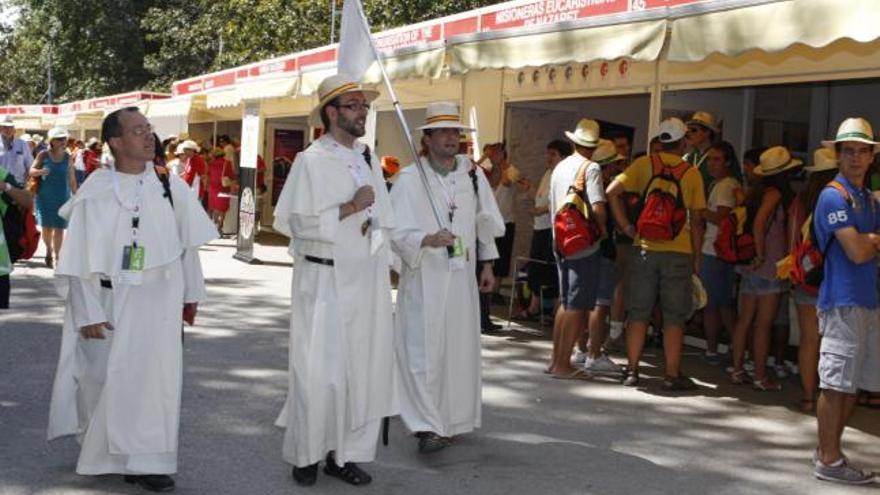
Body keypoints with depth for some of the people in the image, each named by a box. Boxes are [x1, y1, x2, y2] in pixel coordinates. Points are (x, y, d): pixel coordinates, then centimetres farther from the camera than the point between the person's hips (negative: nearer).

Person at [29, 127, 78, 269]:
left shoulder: (67, 157, 4)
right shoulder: (43, 155, -1)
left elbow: (72, 179, 10)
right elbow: (32, 171, -3)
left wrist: (75, 195, 12)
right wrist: (40, 171, -24)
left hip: (63, 197, 1)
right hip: (45, 197, -1)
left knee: (59, 227, -2)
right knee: (47, 226, 3)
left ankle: (56, 256, 4)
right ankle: (49, 250, 28)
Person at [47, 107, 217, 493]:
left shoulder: (170, 186, 0)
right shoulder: (96, 192, -8)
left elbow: (188, 243, 9)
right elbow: (80, 258, -6)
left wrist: (191, 294, 10)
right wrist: (88, 313, -9)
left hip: (161, 298, 2)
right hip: (112, 299, -2)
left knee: (155, 378, 3)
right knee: (107, 377, 5)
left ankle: (147, 461, 17)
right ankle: (101, 452, 24)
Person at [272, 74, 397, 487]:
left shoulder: (369, 159, 10)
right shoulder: (311, 161, -9)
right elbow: (297, 221, -16)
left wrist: (384, 266, 10)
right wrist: (350, 207, -18)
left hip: (367, 281, 6)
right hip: (324, 280, -6)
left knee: (362, 369, 6)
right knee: (319, 371, -1)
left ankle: (345, 453, 16)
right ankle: (306, 454, 14)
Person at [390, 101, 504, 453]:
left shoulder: (473, 174, 7)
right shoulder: (410, 179, -8)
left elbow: (484, 220, 18)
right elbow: (397, 230, -13)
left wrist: (487, 264, 18)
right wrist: (428, 240, -30)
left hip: (462, 276, 5)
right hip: (424, 277, -5)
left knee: (460, 346, 8)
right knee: (424, 348, -8)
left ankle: (453, 420, 22)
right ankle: (428, 426, -3)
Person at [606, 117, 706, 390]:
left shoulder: (644, 164, 0)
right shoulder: (692, 173, -1)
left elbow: (612, 192, -9)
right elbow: (697, 220, 1)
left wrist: (625, 226, -1)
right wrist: (696, 257, 8)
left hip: (645, 248, 1)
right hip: (679, 252, -1)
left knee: (638, 313, 8)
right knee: (674, 317, 6)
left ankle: (632, 371, 10)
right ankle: (673, 375, 8)